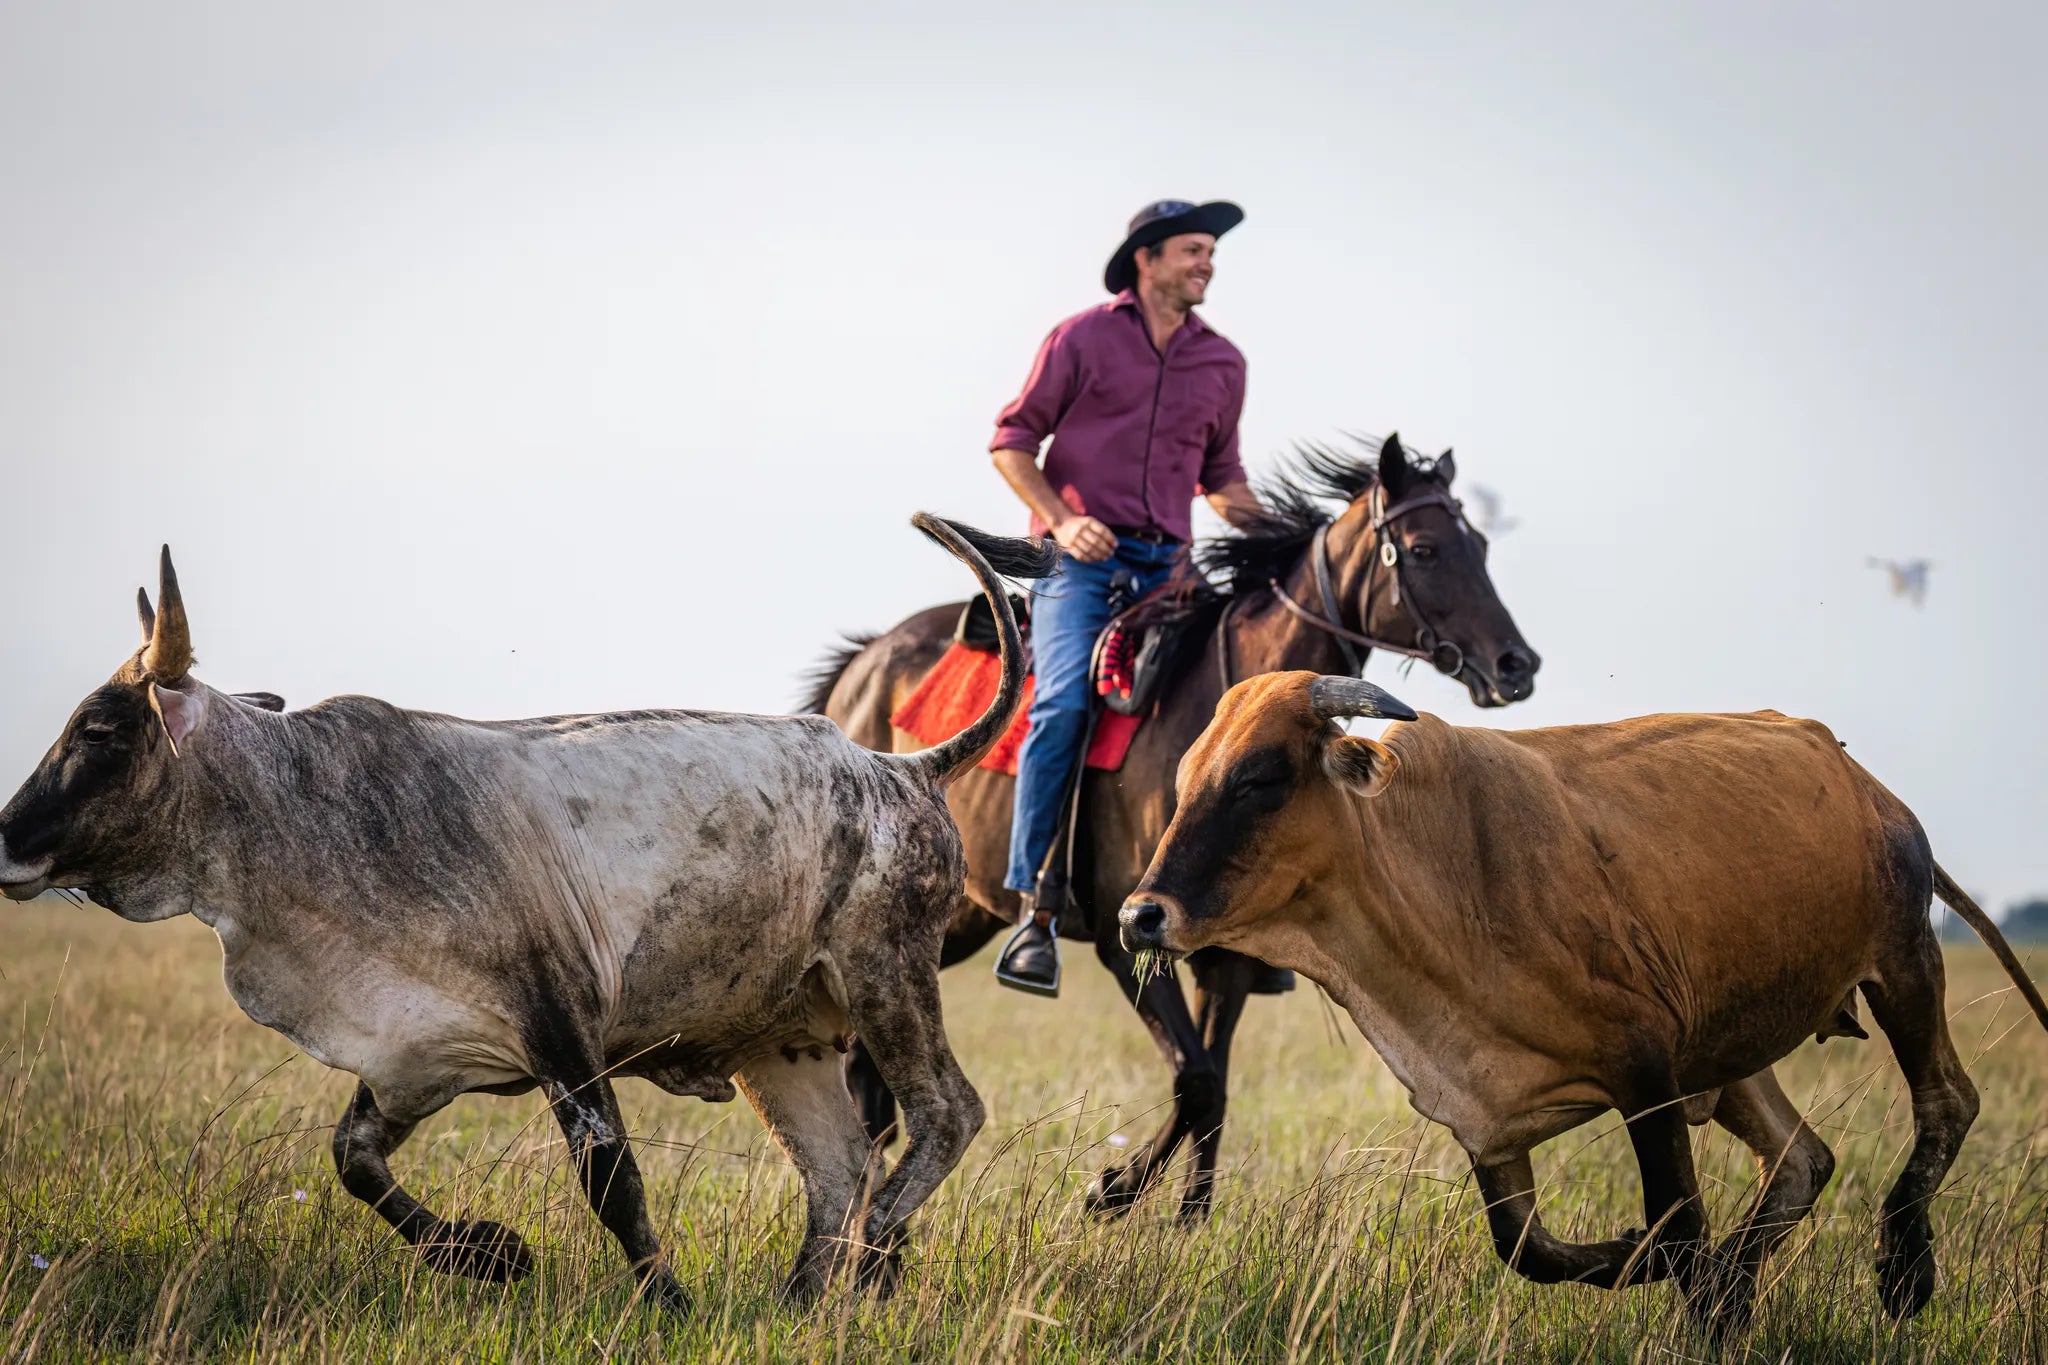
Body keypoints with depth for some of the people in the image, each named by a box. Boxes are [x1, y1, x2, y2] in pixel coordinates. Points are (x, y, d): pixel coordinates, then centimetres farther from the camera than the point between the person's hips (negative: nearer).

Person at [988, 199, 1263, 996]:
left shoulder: (1223, 364, 16)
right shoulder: (1082, 340, 3)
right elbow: (1013, 439, 3)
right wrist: (1062, 520, -11)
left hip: (1165, 564, 5)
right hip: (1082, 556, -5)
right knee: (1065, 703, -25)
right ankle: (1034, 907, -23)